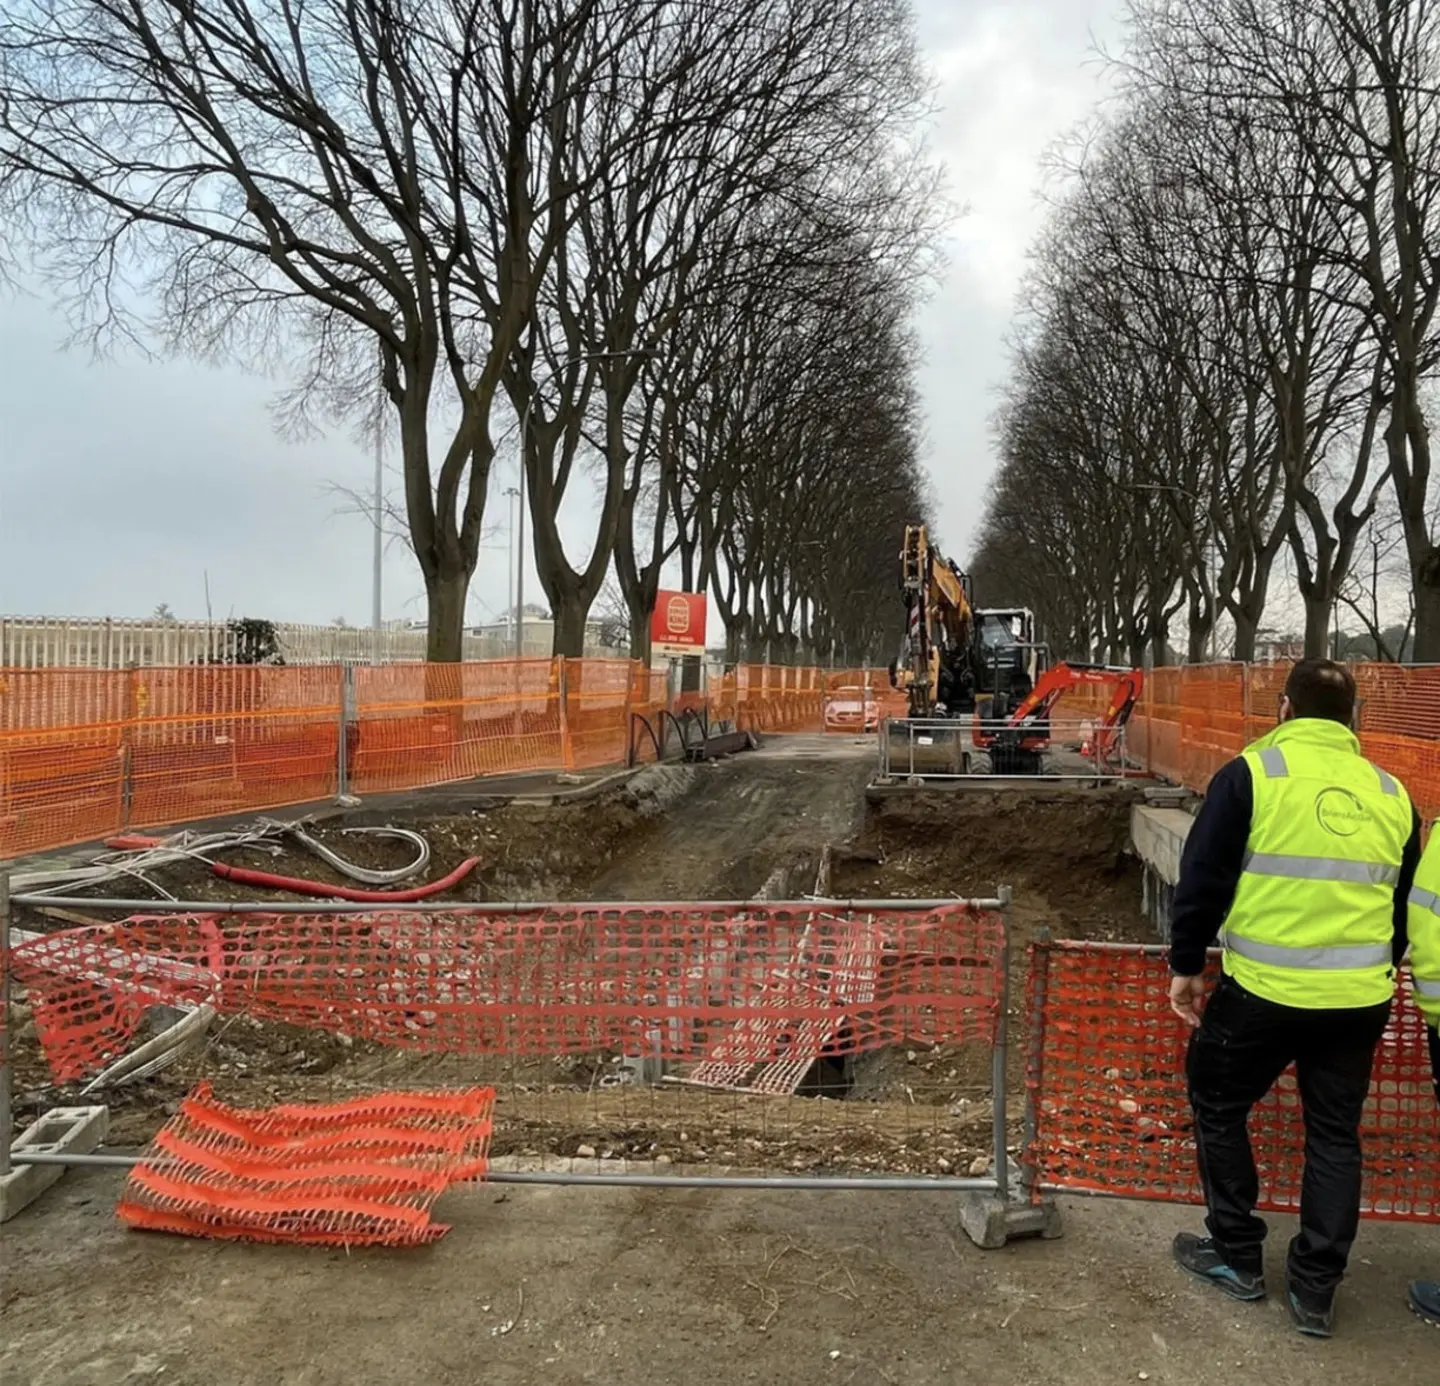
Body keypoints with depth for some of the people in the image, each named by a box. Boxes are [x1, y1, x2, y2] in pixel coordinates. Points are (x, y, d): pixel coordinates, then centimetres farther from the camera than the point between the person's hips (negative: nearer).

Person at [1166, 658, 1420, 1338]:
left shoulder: (1252, 774, -8)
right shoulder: (1391, 792, 6)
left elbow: (1201, 880, -9)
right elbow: (1405, 907, 16)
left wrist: (1186, 964, 3)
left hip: (1262, 990, -4)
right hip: (1359, 998, 5)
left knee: (1218, 1108, 17)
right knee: (1335, 1134, 18)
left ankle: (1236, 1256, 27)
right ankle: (1314, 1289, 24)